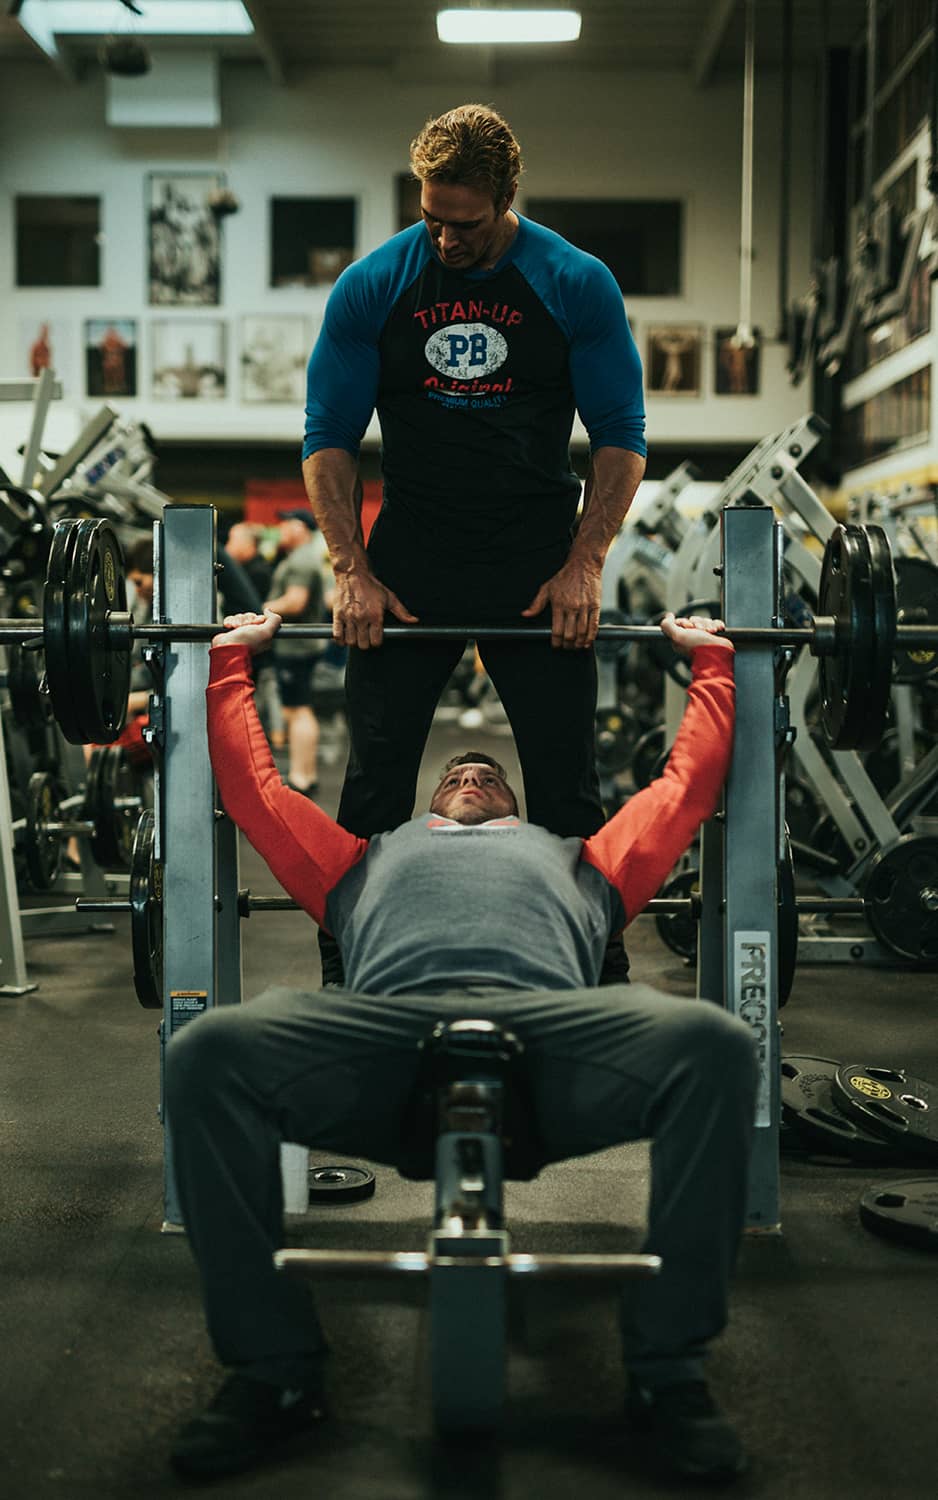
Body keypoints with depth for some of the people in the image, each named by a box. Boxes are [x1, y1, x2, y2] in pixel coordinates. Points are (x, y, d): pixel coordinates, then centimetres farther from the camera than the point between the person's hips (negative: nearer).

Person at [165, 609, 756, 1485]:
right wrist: (232, 657, 55)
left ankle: (667, 1370, -19)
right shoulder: (374, 858, 45)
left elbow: (688, 781, 49)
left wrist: (710, 659, 56)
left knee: (711, 1045, -33)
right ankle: (274, 1370, -16)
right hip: (385, 1026, 0)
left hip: (549, 1025, 0)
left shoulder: (576, 861, 44)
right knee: (210, 1054, -31)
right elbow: (250, 783, 48)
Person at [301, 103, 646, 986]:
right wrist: (352, 572, -8)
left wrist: (583, 565, -11)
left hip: (538, 568, 0)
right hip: (407, 563, 1)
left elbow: (620, 437, 0)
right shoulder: (370, 287, -2)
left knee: (566, 789, 3)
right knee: (372, 785, 3)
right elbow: (328, 439, 2)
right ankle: (346, 979, 15)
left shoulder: (577, 285, -3)